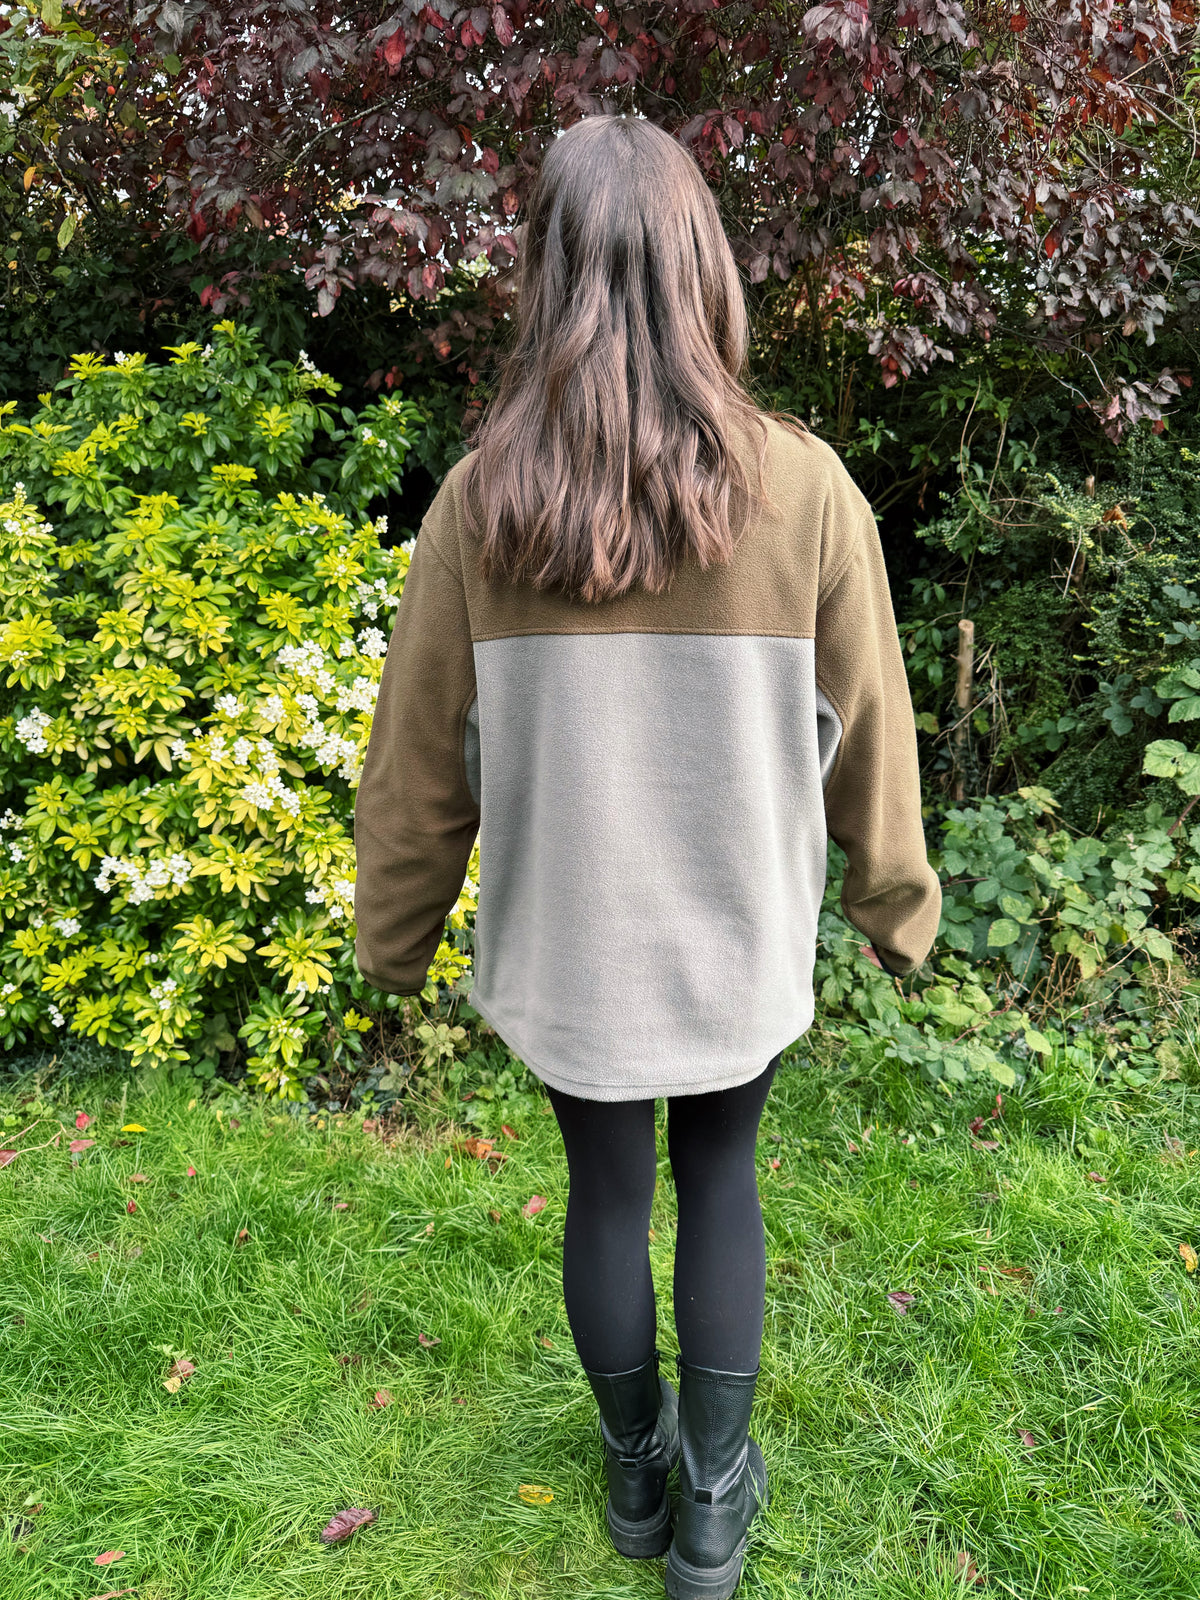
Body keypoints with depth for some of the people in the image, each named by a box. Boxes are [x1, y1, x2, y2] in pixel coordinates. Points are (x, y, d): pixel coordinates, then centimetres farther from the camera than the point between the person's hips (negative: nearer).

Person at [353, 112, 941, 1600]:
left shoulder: (479, 502, -14)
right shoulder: (803, 490, -15)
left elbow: (418, 764, -6)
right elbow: (865, 737, -6)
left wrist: (394, 936, 10)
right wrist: (896, 905, 11)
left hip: (563, 942, 1)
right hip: (738, 934, 0)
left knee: (607, 1190, 20)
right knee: (719, 1174, 22)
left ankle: (637, 1471, 45)